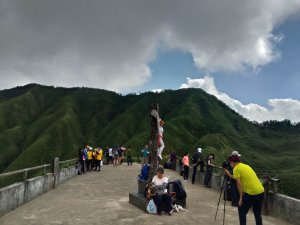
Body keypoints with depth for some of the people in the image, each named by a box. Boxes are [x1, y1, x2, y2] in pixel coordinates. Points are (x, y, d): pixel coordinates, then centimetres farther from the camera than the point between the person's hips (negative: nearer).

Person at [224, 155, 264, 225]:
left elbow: (239, 183, -12)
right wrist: (229, 175, 33)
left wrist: (241, 197, -9)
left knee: (242, 211, 10)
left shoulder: (236, 168, -4)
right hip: (261, 191, 8)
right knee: (257, 212, 22)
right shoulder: (245, 166, 20)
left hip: (251, 192, -8)